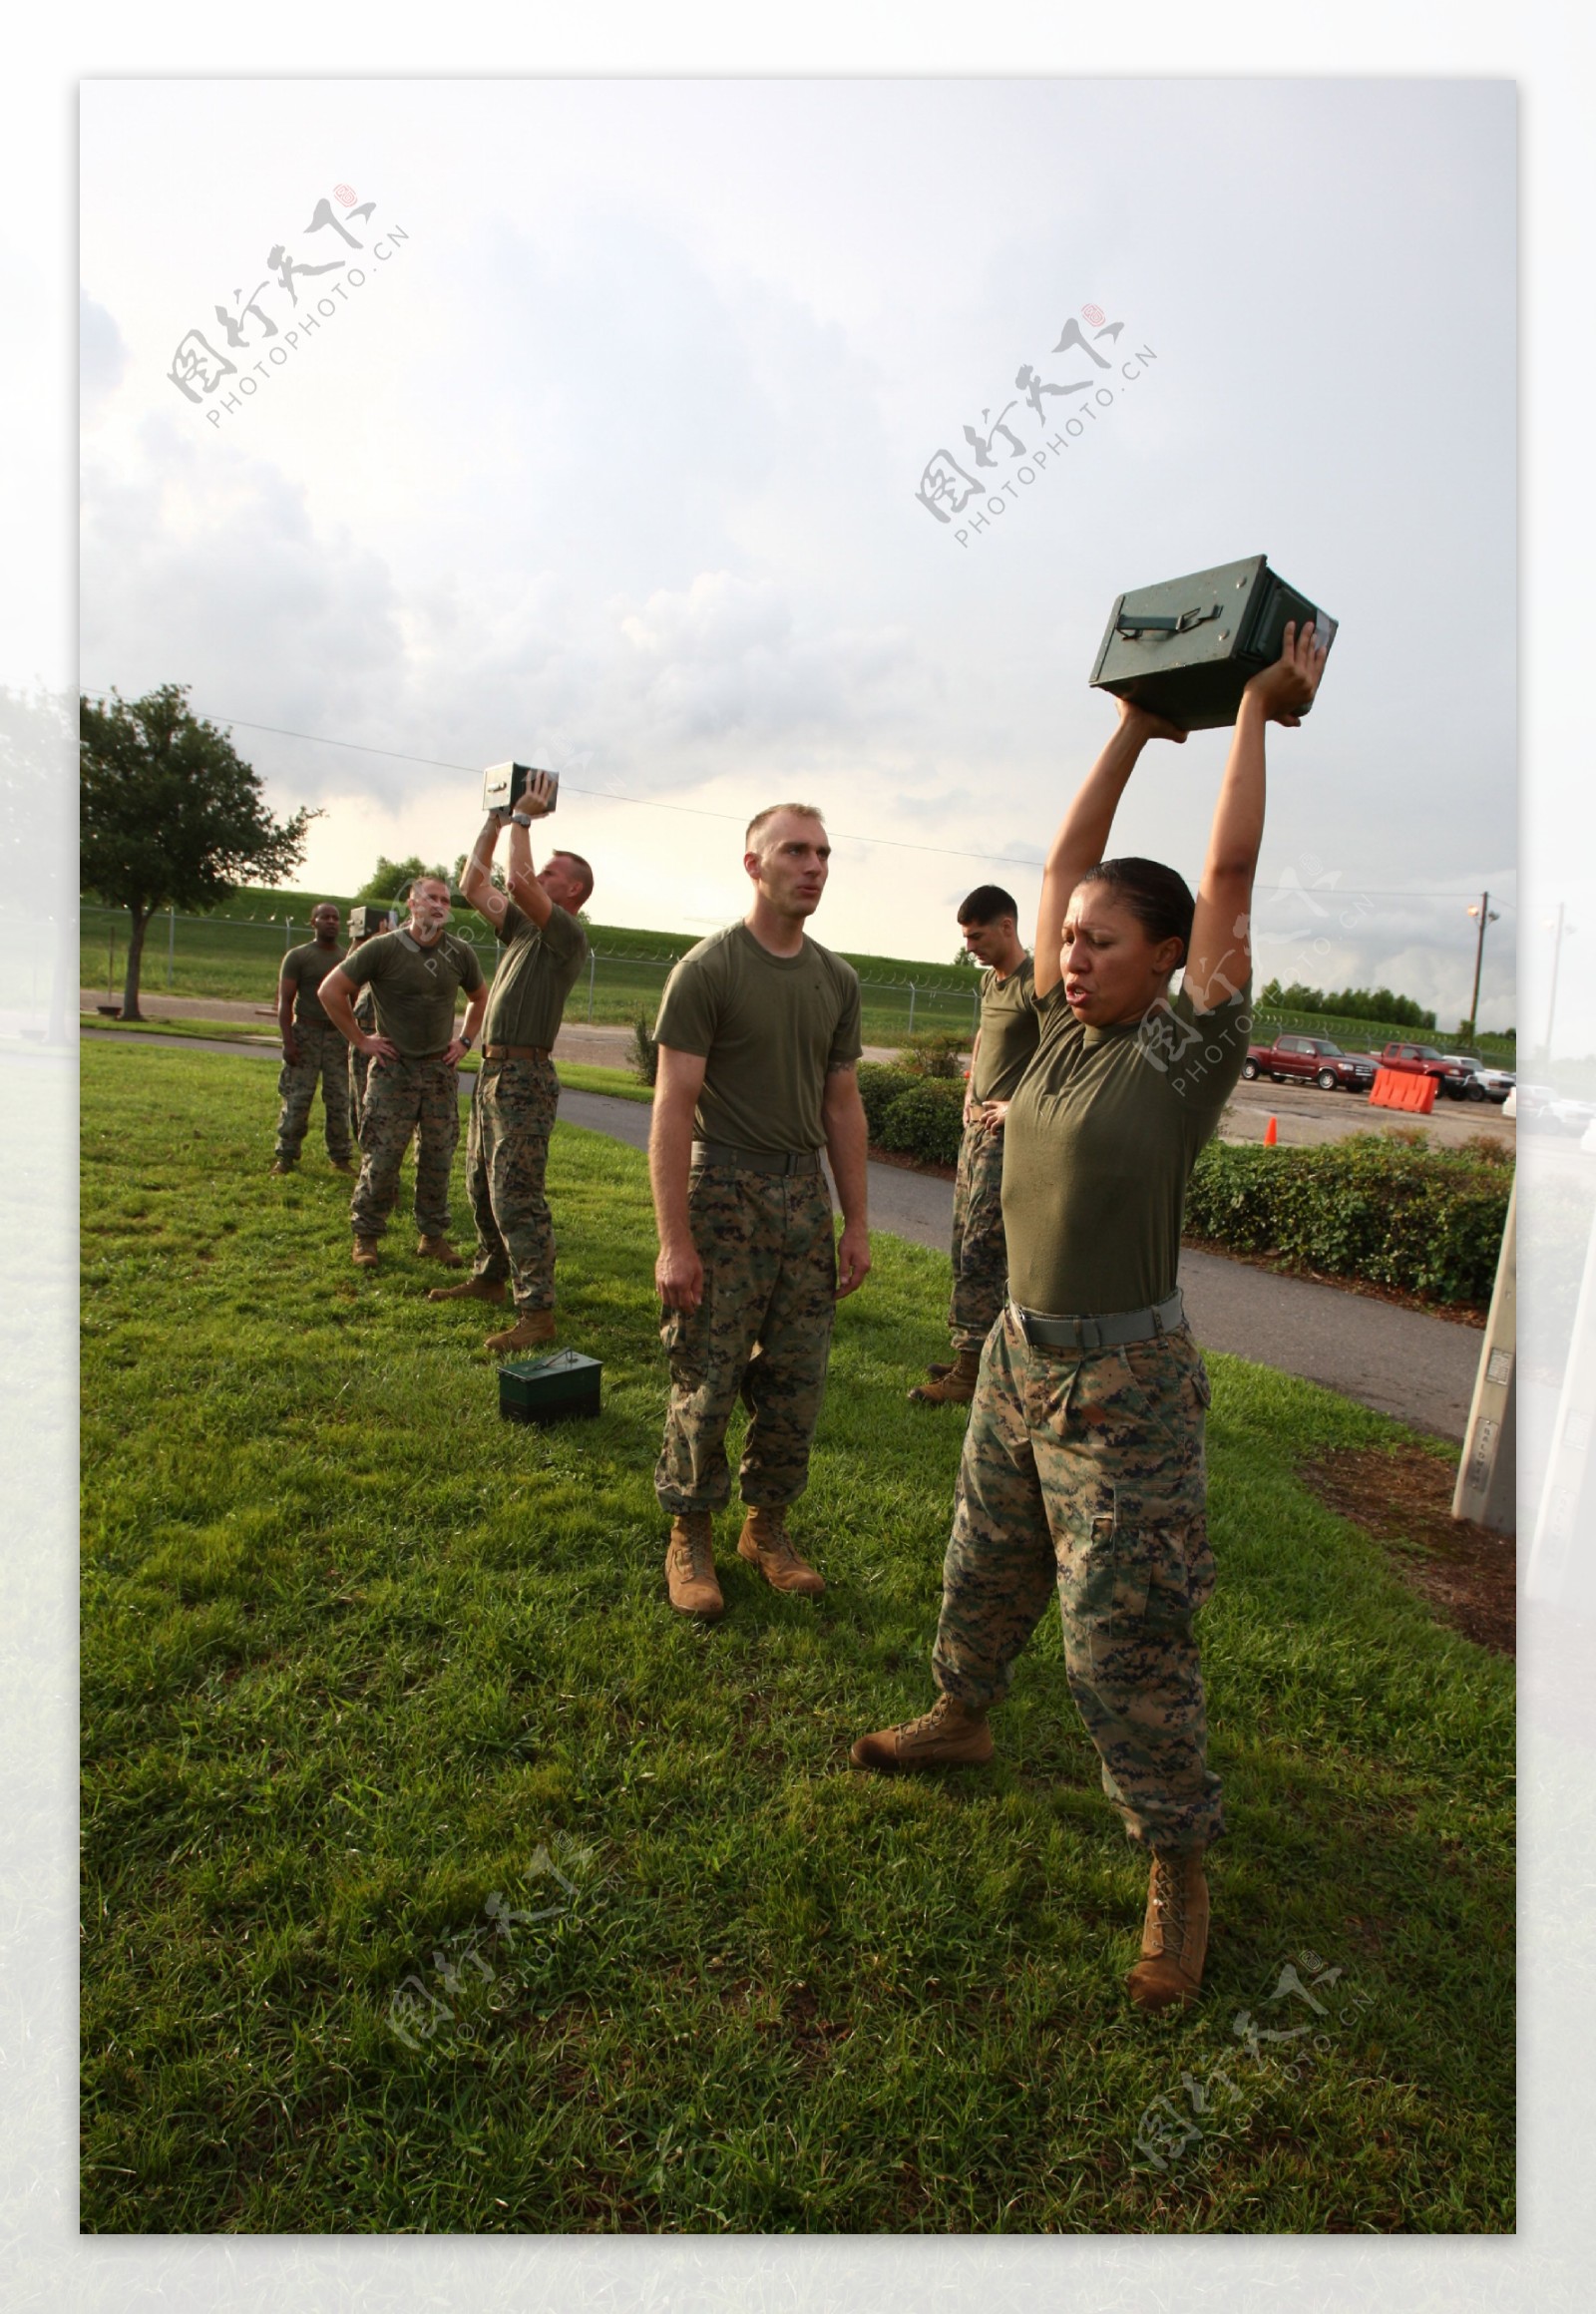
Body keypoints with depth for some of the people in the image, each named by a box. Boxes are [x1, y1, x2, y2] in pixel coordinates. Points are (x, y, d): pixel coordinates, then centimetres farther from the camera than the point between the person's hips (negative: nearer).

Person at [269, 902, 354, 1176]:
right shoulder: (298, 956, 1)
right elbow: (285, 1001, -3)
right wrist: (288, 1041, -12)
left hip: (339, 1035, 3)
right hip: (306, 1033, -3)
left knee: (339, 1100, 3)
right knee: (297, 1098, -3)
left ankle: (340, 1157, 10)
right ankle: (286, 1156, 7)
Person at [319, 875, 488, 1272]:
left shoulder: (460, 952, 3)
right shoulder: (383, 948, -8)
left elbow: (480, 997, 21)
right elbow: (331, 990, -6)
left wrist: (465, 1040, 11)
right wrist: (361, 1040, -5)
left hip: (442, 1070, 4)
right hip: (393, 1068, -3)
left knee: (438, 1157, 7)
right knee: (381, 1157, -2)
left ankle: (433, 1236, 18)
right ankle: (366, 1236, 11)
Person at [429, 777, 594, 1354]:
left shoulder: (568, 934, -10)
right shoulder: (521, 927, 17)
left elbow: (519, 881, -23)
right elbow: (474, 885, 23)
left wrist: (523, 817, -11)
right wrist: (495, 821, 18)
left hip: (524, 1078, -10)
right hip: (492, 1070, 10)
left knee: (516, 1196, -14)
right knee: (482, 1187, 19)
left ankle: (536, 1312, -12)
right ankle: (490, 1277, 34)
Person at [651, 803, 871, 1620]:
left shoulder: (838, 980, 9)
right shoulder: (708, 969, -8)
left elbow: (843, 1106, 13)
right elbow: (673, 1107, -12)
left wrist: (856, 1225, 10)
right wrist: (675, 1241, -17)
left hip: (804, 1193, 5)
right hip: (725, 1191, -5)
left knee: (794, 1384, 9)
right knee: (707, 1383, 1)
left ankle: (767, 1526, 28)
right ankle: (690, 1535, 21)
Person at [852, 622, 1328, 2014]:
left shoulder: (1188, 1049, -12)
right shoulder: (1064, 1030, 3)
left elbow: (1228, 875, -16)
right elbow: (1066, 864, 8)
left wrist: (1262, 715, -7)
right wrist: (1134, 729, 12)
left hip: (1124, 1387, -6)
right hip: (1020, 1355, 7)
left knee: (1124, 1645, 2)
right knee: (985, 1568, 24)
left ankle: (1180, 1874, 22)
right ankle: (960, 1720, 48)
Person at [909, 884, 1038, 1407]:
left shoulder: (1037, 983, -15)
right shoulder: (989, 980, 14)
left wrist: (1019, 1106, -19)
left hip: (1009, 1134, -9)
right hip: (978, 1126, 9)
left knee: (982, 1252, -8)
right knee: (965, 1246, 13)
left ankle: (971, 1371, -2)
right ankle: (970, 1353, 23)